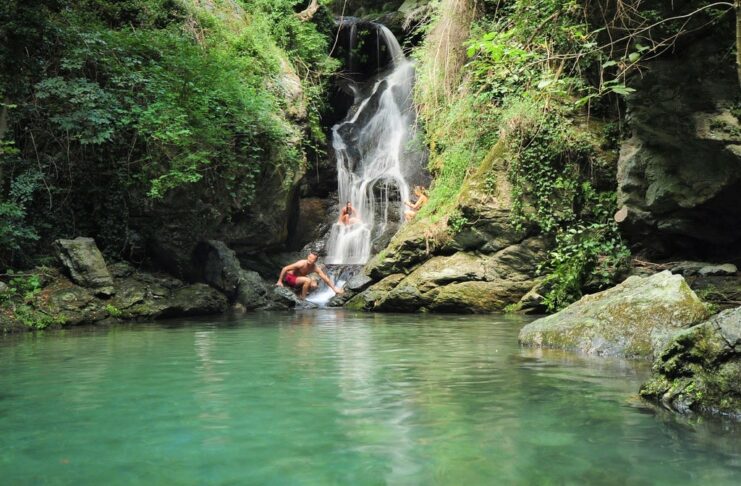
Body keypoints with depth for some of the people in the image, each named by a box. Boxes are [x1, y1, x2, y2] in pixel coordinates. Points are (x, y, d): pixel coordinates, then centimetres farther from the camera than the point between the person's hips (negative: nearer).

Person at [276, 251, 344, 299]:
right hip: (289, 277, -6)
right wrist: (279, 281, -22)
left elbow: (325, 278, -6)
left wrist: (334, 288, -7)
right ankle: (303, 298, -16)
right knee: (307, 280, -29)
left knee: (314, 285, -12)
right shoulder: (302, 264, -29)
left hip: (298, 279, 6)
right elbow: (285, 269, -25)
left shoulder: (315, 268, -13)